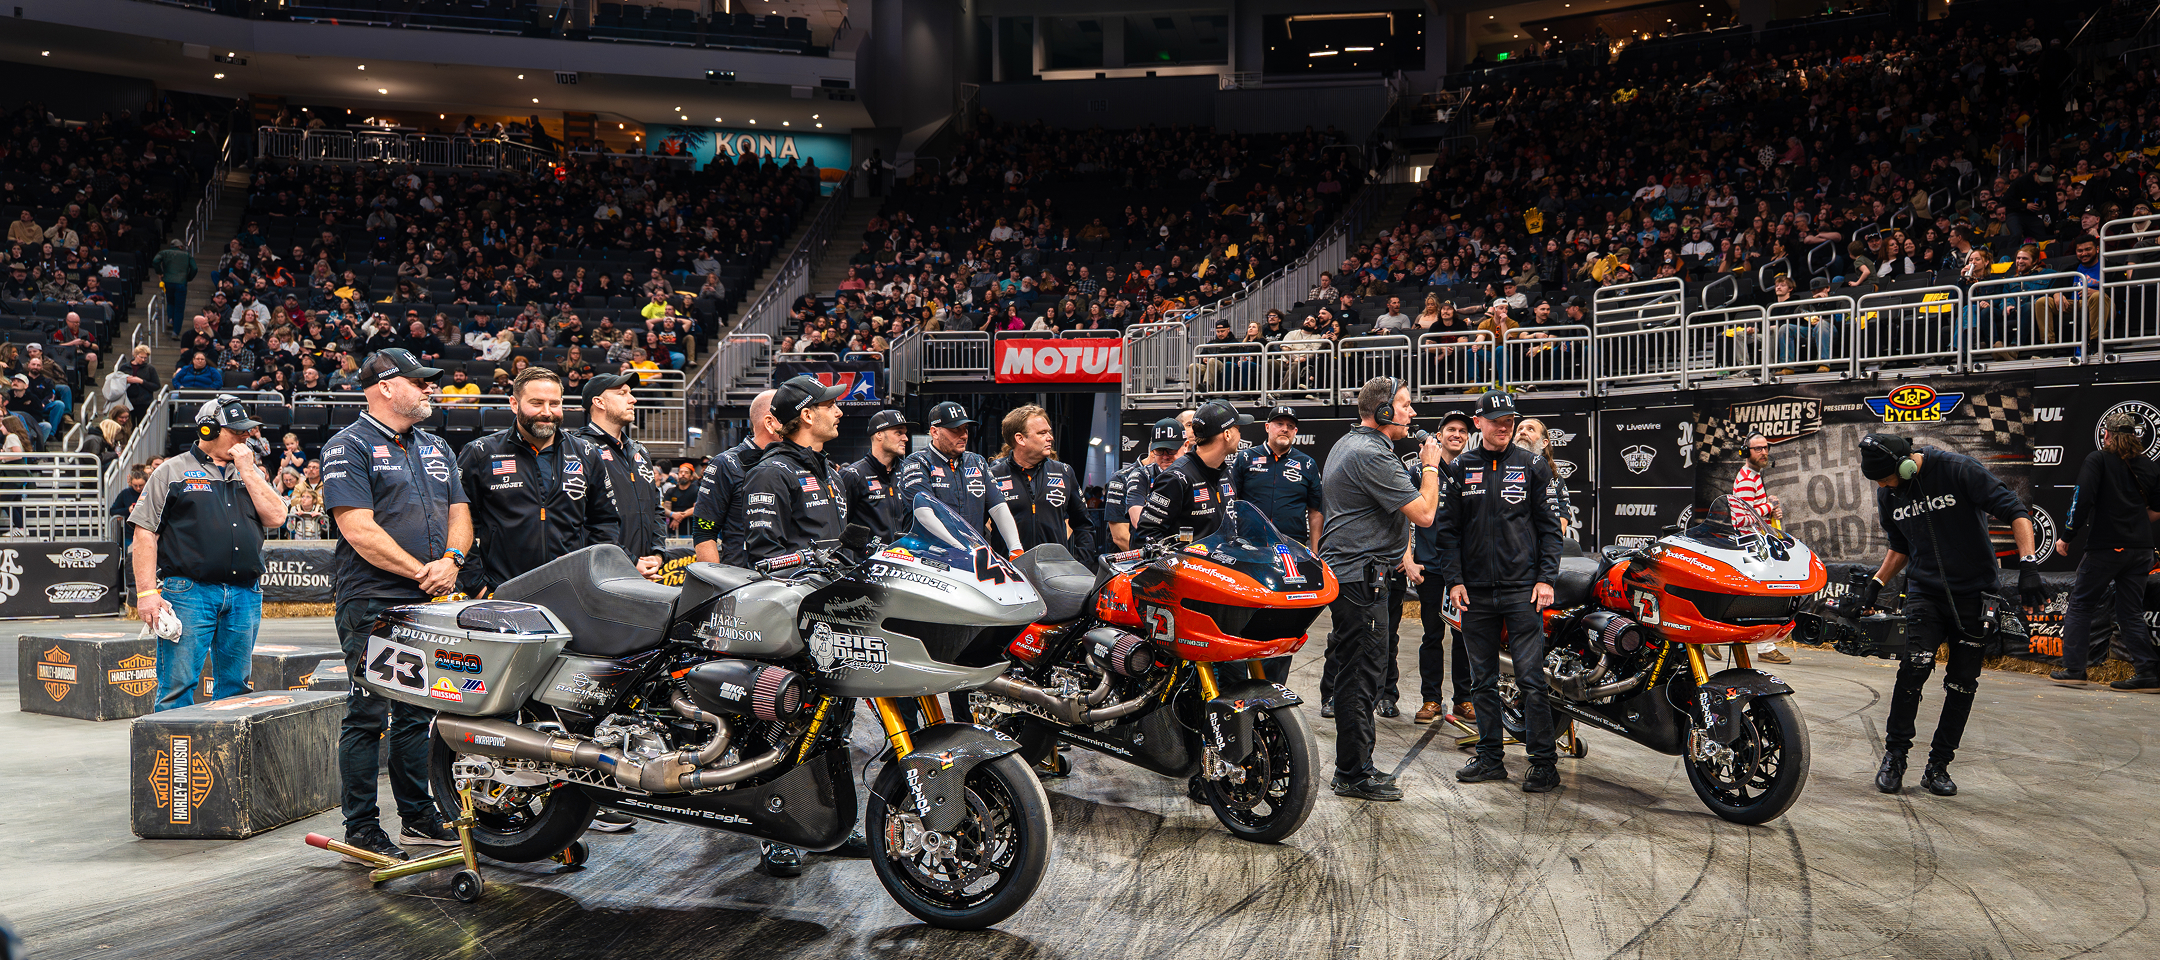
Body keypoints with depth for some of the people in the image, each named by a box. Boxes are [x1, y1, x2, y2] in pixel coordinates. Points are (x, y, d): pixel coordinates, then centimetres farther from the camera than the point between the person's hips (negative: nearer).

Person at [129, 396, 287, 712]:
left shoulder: (250, 472, 17)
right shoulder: (172, 472, 5)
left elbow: (275, 517, 4)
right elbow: (145, 533, 0)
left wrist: (247, 471, 0)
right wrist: (147, 592, -9)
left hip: (245, 596, 4)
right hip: (189, 593, -4)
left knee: (234, 688, 9)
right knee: (178, 688, -4)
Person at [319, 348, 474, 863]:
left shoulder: (436, 448, 19)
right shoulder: (349, 447, -5)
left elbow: (459, 513, 15)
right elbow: (359, 529, -14)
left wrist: (451, 560, -5)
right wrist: (419, 571, -14)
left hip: (428, 605, 7)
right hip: (373, 603, -7)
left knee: (418, 714, 12)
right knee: (368, 716, -2)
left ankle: (418, 816, 21)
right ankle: (361, 828, 7)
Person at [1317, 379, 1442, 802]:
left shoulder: (1347, 443, 16)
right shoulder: (1371, 455, -18)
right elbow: (1424, 513, -18)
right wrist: (1430, 466, -2)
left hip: (1344, 571, 11)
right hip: (1360, 575, -11)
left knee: (1355, 673, 16)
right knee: (1361, 676, -5)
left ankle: (1354, 766, 24)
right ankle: (1354, 775, 1)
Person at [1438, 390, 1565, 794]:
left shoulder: (1532, 466, 5)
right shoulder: (1460, 468, 9)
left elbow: (1549, 526, 5)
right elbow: (1450, 529, 10)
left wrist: (1546, 578, -5)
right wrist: (1454, 579, 1)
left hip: (1522, 589, -2)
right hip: (1475, 591, 3)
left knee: (1531, 678, -5)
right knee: (1483, 680, 8)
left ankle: (1544, 762, 2)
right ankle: (1490, 758, 17)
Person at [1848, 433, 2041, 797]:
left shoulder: (1958, 469, -14)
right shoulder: (1887, 494, 2)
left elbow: (2014, 511, -14)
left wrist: (2027, 566, -25)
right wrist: (1872, 588, 10)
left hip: (1974, 590, -2)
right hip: (1924, 588, 2)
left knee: (1963, 680, 0)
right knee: (1916, 664, -18)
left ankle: (1938, 765, 11)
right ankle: (1894, 755, -5)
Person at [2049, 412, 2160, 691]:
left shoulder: (2097, 460, -4)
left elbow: (2082, 499, -14)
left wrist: (2066, 536, -8)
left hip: (2104, 547, -5)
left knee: (2080, 605, 5)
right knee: (2131, 612, 10)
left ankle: (2073, 669, 2)